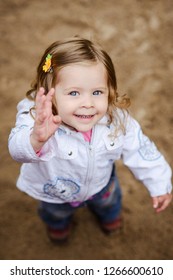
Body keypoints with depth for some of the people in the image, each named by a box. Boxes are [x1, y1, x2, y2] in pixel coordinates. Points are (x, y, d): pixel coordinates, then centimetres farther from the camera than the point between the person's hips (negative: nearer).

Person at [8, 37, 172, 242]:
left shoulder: (117, 119, -31)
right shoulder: (37, 118, -43)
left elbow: (139, 150, -14)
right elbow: (19, 149, -62)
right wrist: (36, 139, -86)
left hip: (101, 183, 2)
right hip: (54, 192, -1)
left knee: (108, 202, 36)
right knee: (55, 214, 35)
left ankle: (109, 213, 76)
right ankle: (58, 222, 74)